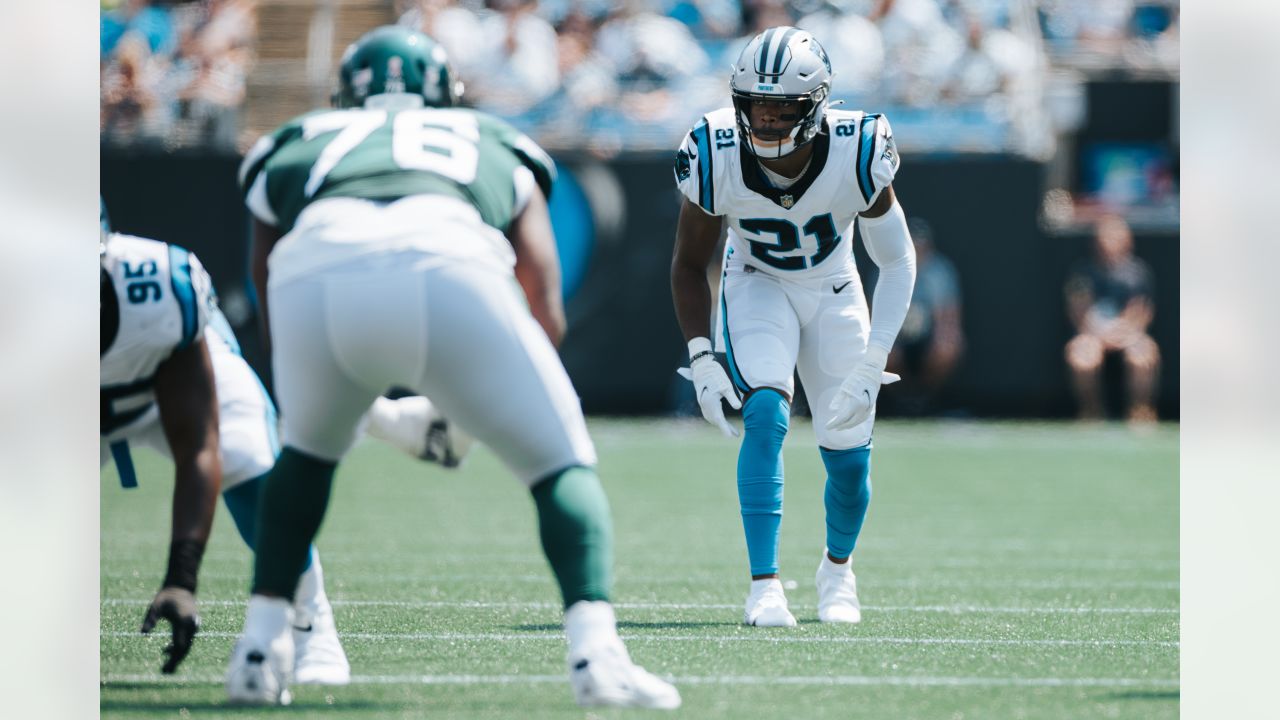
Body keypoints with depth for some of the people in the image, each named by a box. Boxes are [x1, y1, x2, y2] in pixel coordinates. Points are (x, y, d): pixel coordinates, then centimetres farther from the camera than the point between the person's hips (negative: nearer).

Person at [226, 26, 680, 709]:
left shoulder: (291, 148, 40)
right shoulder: (496, 149, 40)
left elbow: (273, 321, 42)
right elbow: (546, 312, 33)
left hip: (314, 278, 1)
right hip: (447, 267, -1)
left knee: (309, 446, 33)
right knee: (564, 465, 16)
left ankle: (260, 651, 25)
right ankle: (595, 651, -5)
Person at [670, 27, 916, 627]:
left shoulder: (855, 156, -30)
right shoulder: (718, 158, -27)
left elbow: (897, 262, -14)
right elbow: (689, 266, -9)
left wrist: (871, 365, -21)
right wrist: (701, 360, -18)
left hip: (834, 291, 1)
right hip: (757, 286, -1)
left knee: (848, 453, 1)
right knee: (766, 415, -25)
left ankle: (838, 567, 32)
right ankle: (764, 585, -20)